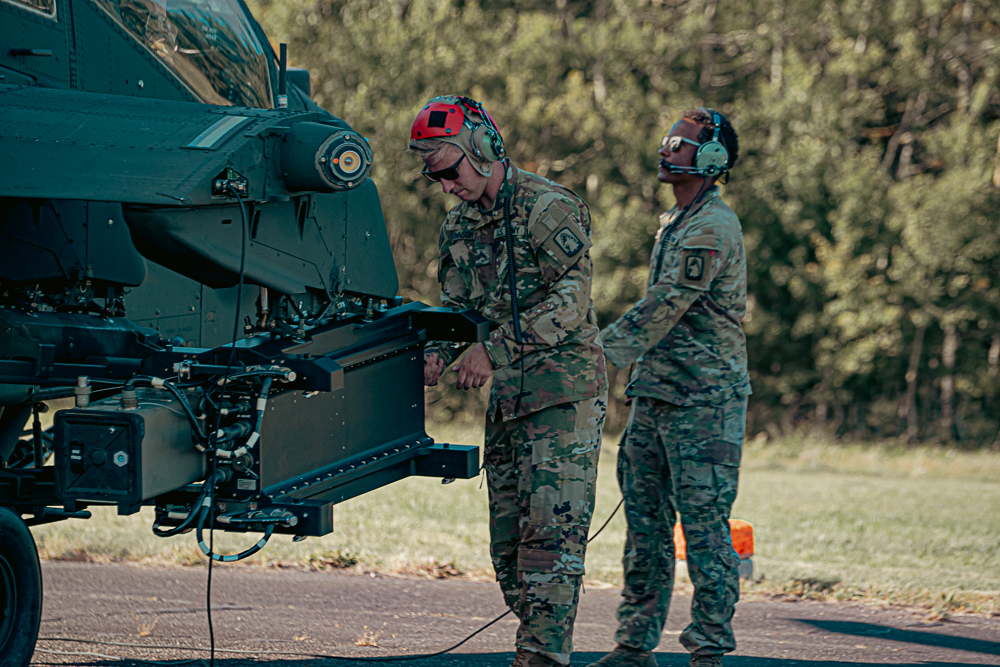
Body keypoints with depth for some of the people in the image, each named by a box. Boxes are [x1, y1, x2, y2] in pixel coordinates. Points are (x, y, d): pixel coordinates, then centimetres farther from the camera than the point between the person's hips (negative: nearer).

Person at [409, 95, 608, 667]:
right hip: (507, 397, 8)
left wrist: (495, 349, -22)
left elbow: (570, 301, -18)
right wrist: (438, 352, -2)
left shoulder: (549, 208, -11)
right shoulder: (459, 226, 14)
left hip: (565, 388, -8)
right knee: (507, 538, 6)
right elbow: (458, 306, 20)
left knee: (551, 530, -15)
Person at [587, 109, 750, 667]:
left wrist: (599, 356, -22)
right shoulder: (673, 224, 18)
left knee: (704, 527, -6)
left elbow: (663, 308, -21)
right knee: (646, 523, 10)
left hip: (703, 401, -10)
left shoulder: (712, 228, -14)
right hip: (656, 396, 10)